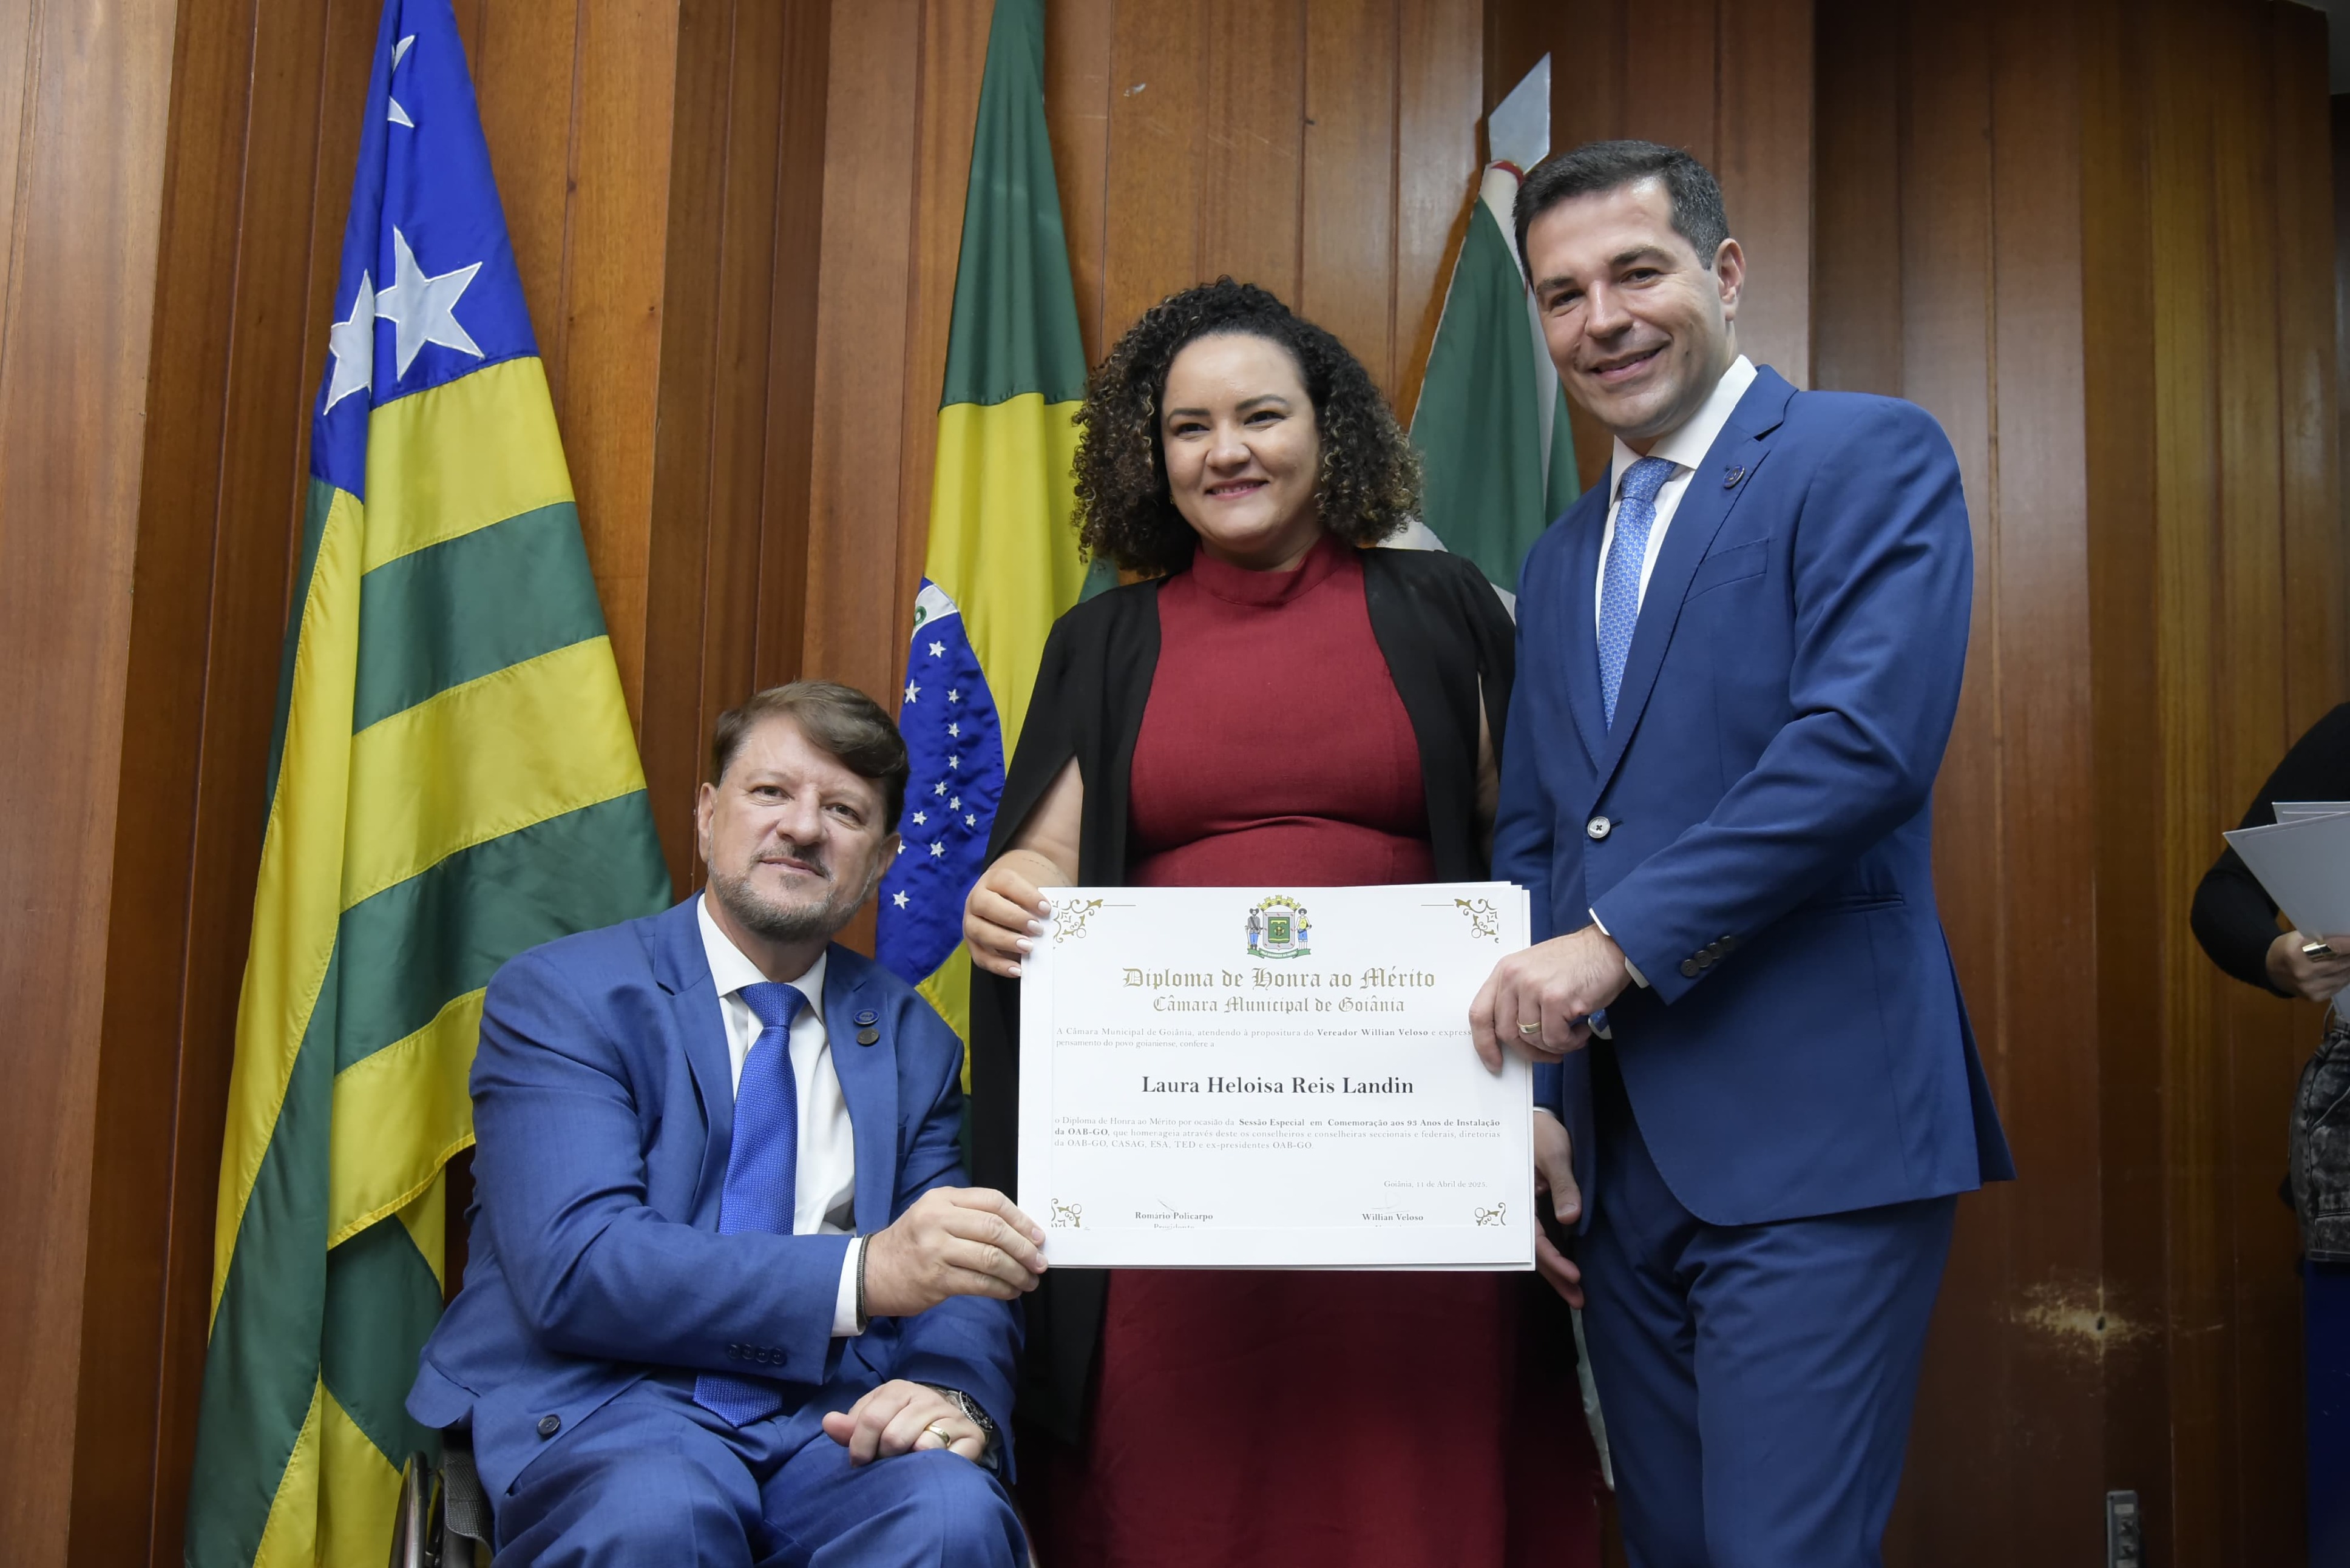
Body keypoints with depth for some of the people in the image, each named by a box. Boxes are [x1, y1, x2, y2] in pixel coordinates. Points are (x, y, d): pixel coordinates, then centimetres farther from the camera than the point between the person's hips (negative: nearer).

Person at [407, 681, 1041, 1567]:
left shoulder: (913, 1040, 15)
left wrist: (955, 1392, -15)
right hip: (603, 1400, -2)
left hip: (825, 1417, 3)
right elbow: (572, 1266, -13)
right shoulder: (557, 996, 1)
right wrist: (862, 1272, -25)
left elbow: (963, 1279, 11)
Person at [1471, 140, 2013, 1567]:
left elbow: (1868, 742, -18)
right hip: (1617, 1150, 7)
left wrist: (1622, 940, -17)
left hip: (1812, 1132, -7)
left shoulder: (1872, 459, -3)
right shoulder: (1561, 561, 18)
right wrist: (1530, 1094, 6)